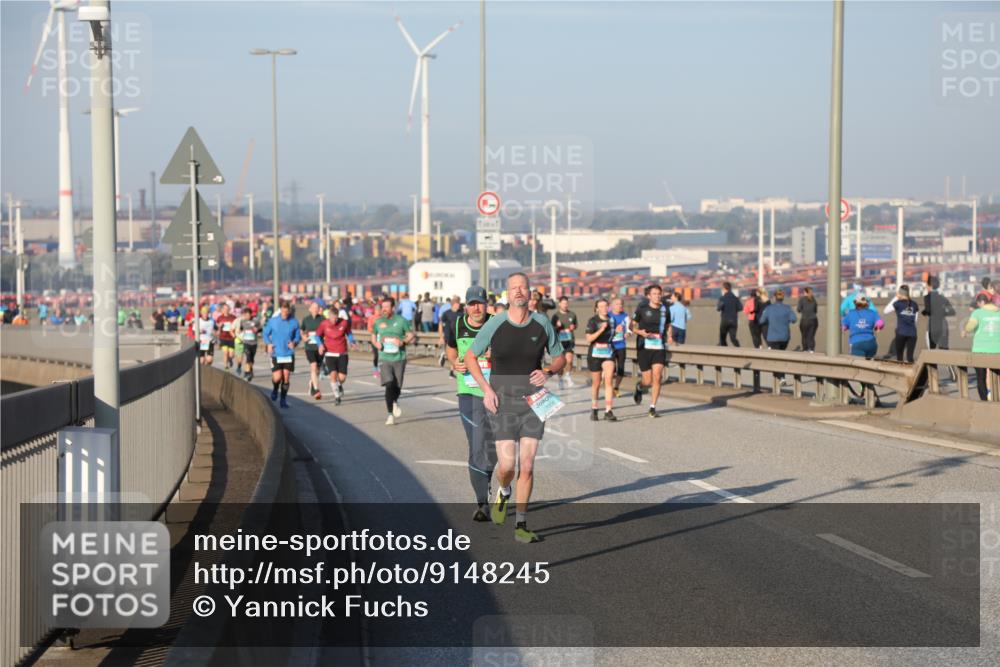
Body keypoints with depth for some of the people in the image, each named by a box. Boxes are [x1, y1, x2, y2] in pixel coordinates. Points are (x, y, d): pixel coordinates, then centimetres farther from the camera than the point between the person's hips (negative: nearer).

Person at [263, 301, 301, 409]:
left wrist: (294, 342, -14)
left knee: (286, 377, 1)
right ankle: (275, 389, 26)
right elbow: (266, 333, 8)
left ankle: (283, 400, 16)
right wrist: (269, 344, -8)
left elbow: (298, 336, 7)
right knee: (277, 377, -9)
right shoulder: (273, 321, -2)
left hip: (289, 354, 1)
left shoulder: (294, 322, -1)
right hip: (276, 354, -1)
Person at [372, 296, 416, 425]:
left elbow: (411, 334, 6)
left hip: (399, 358, 0)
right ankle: (390, 414, -7)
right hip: (384, 358, 0)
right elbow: (373, 336, 19)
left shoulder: (401, 321, -1)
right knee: (389, 385, -17)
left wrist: (403, 342, -13)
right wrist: (376, 343, -3)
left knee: (397, 387, 4)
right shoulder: (378, 322, 5)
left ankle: (395, 402, 40)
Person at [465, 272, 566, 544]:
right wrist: (486, 389, -5)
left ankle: (521, 526, 9)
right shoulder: (495, 324, -5)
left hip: (533, 400, 2)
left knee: (527, 466, -2)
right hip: (502, 401, -2)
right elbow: (470, 356, 6)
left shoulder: (542, 323, 0)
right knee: (506, 465, -9)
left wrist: (548, 372, -10)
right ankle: (503, 493, 28)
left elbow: (560, 358, 12)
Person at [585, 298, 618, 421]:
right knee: (596, 383, 8)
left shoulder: (611, 320, 8)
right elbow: (589, 339, -13)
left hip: (609, 353, 2)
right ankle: (594, 409, 27)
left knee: (609, 381, -12)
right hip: (595, 354, -2)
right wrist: (601, 330, -22)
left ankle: (608, 411, -15)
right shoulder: (593, 321, -5)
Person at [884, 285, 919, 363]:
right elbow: (915, 320, 14)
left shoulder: (898, 303, 0)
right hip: (912, 333, 3)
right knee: (910, 356, 4)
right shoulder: (914, 305, 10)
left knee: (899, 356, 10)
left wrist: (895, 298, 15)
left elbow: (885, 311, 12)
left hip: (901, 332, -3)